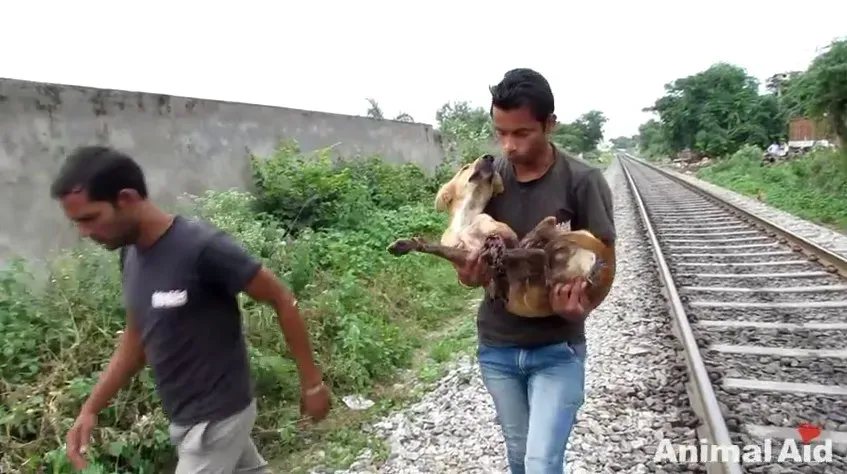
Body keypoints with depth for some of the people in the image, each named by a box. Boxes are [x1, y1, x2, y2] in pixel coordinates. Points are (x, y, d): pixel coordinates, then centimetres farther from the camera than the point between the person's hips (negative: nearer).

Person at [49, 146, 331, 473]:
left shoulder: (203, 249, -26)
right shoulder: (131, 256, -1)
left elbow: (283, 301, -18)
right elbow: (136, 339, 11)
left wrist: (312, 382, -12)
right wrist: (91, 408, 6)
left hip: (215, 416, -7)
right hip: (184, 415, 7)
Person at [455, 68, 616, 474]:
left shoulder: (583, 182, -13)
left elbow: (605, 261, -7)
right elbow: (469, 249, 3)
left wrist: (582, 305, -27)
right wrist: (469, 273, -21)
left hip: (558, 348, -3)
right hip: (496, 345, 4)